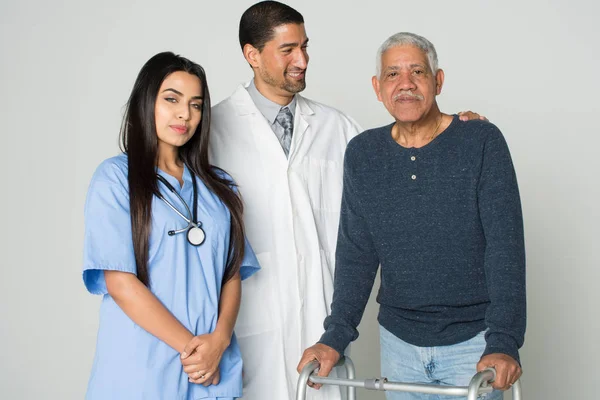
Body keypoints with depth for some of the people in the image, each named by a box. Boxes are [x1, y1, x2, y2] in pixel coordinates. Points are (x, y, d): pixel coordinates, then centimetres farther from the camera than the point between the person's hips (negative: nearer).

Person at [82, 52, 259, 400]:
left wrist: (218, 341, -11)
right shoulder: (115, 177, -4)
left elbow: (232, 274, 6)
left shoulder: (218, 186, 11)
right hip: (142, 369, -4)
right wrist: (189, 345, -13)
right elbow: (119, 281, -11)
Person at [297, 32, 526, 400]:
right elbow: (356, 252, 1)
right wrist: (337, 336, -9)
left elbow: (505, 246, -14)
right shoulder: (362, 154, 1)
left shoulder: (482, 142, -9)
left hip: (472, 339, -3)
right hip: (398, 339, 3)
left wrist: (503, 342, -21)